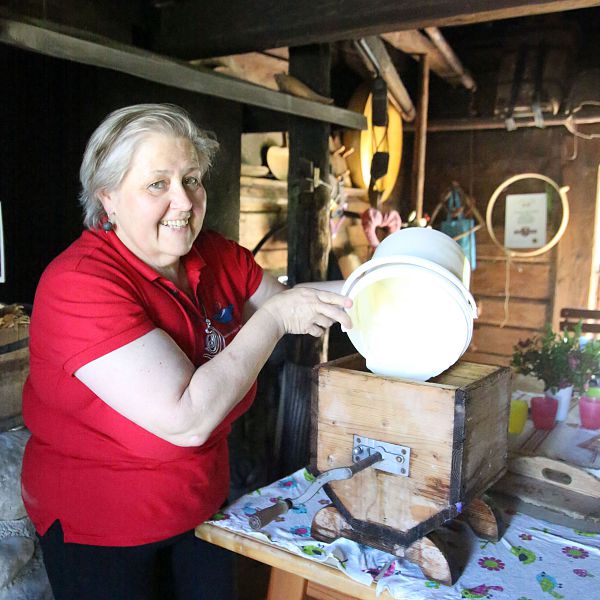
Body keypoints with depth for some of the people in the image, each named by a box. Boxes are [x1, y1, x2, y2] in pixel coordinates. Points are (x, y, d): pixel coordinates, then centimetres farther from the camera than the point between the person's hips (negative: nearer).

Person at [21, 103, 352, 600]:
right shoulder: (81, 284, -29)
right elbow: (188, 418, -34)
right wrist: (276, 315, -26)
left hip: (203, 501, 6)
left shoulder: (218, 257, -7)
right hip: (99, 530, -6)